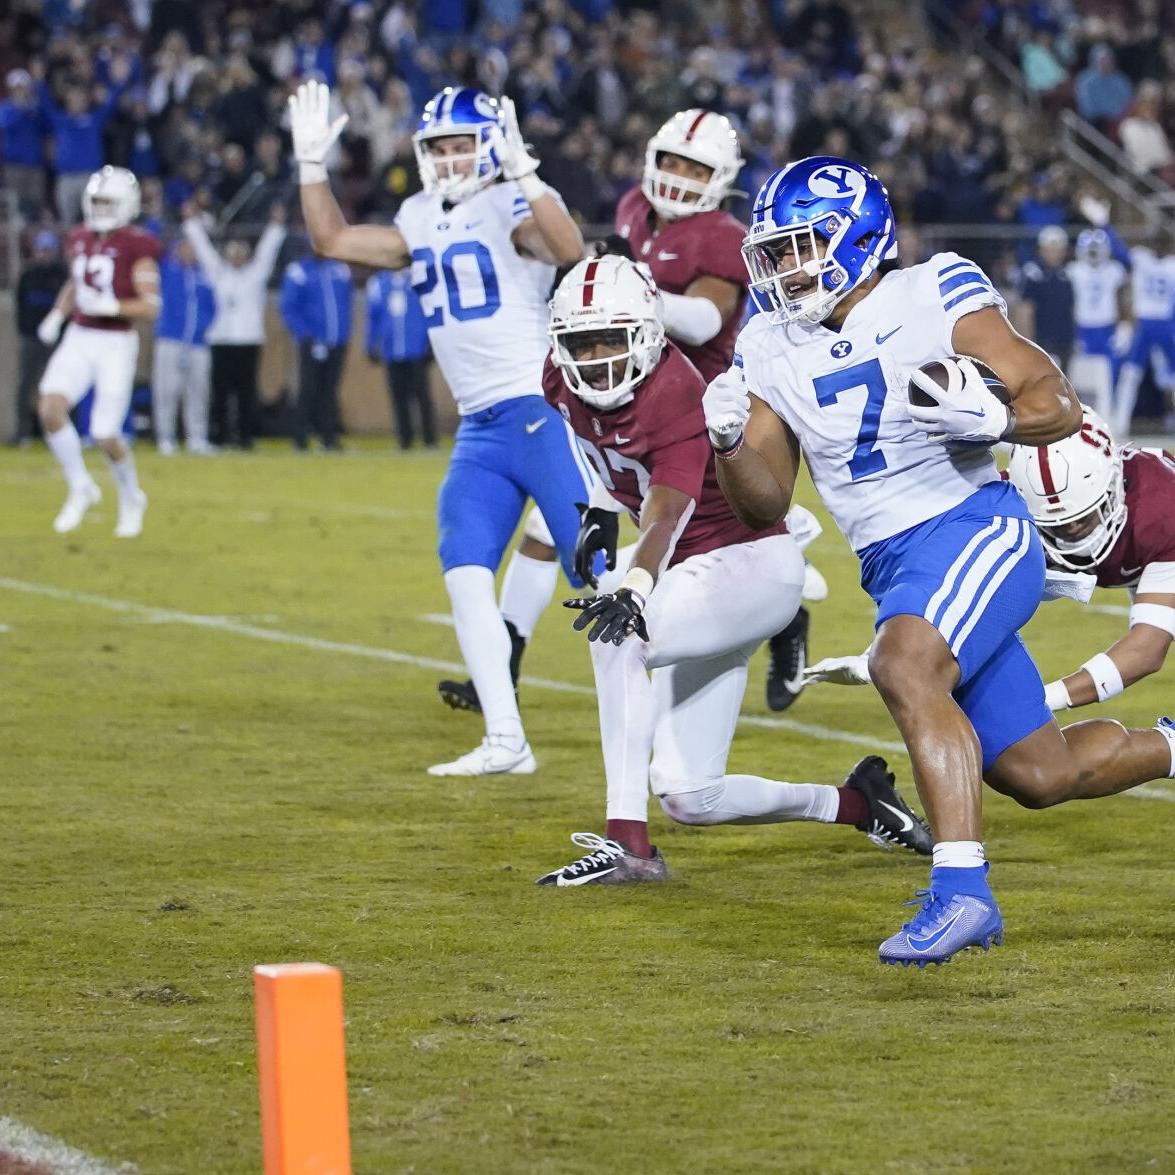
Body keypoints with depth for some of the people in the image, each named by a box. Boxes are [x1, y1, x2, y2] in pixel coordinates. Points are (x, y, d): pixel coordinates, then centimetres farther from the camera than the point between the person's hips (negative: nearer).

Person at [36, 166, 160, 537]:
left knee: (106, 435, -6)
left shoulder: (136, 246, -11)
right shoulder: (80, 240, 8)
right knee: (51, 407, -17)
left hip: (117, 344, -5)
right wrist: (57, 314, 10)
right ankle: (80, 488, 2)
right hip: (78, 339, 5)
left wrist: (109, 305, -26)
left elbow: (149, 308, -13)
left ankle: (131, 498, 23)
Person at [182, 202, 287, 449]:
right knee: (220, 389, 0)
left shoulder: (256, 273, 11)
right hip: (220, 339, 1)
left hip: (248, 340, -1)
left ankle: (246, 435, 1)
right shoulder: (217, 273, 13)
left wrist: (276, 226, -4)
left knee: (246, 389, -2)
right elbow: (203, 248, 12)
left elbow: (266, 251, 5)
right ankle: (220, 434, 4)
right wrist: (192, 222, 9)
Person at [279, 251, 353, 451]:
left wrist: (345, 335, 9)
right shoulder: (298, 271, -2)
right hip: (313, 345, -4)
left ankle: (330, 436, 5)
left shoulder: (341, 270, 12)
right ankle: (300, 437, -1)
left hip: (337, 344, 4)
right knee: (309, 390, -5)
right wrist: (307, 338, -12)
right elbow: (289, 310, -4)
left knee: (330, 391, 3)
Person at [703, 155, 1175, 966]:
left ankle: (962, 891, -37)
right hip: (892, 564, 7)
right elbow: (765, 504, 8)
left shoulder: (932, 299, -9)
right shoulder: (771, 351, 8)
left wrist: (991, 417, -30)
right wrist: (730, 443, -12)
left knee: (904, 667, -35)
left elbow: (1060, 405, -10)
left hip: (974, 528, -7)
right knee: (1040, 776, 11)